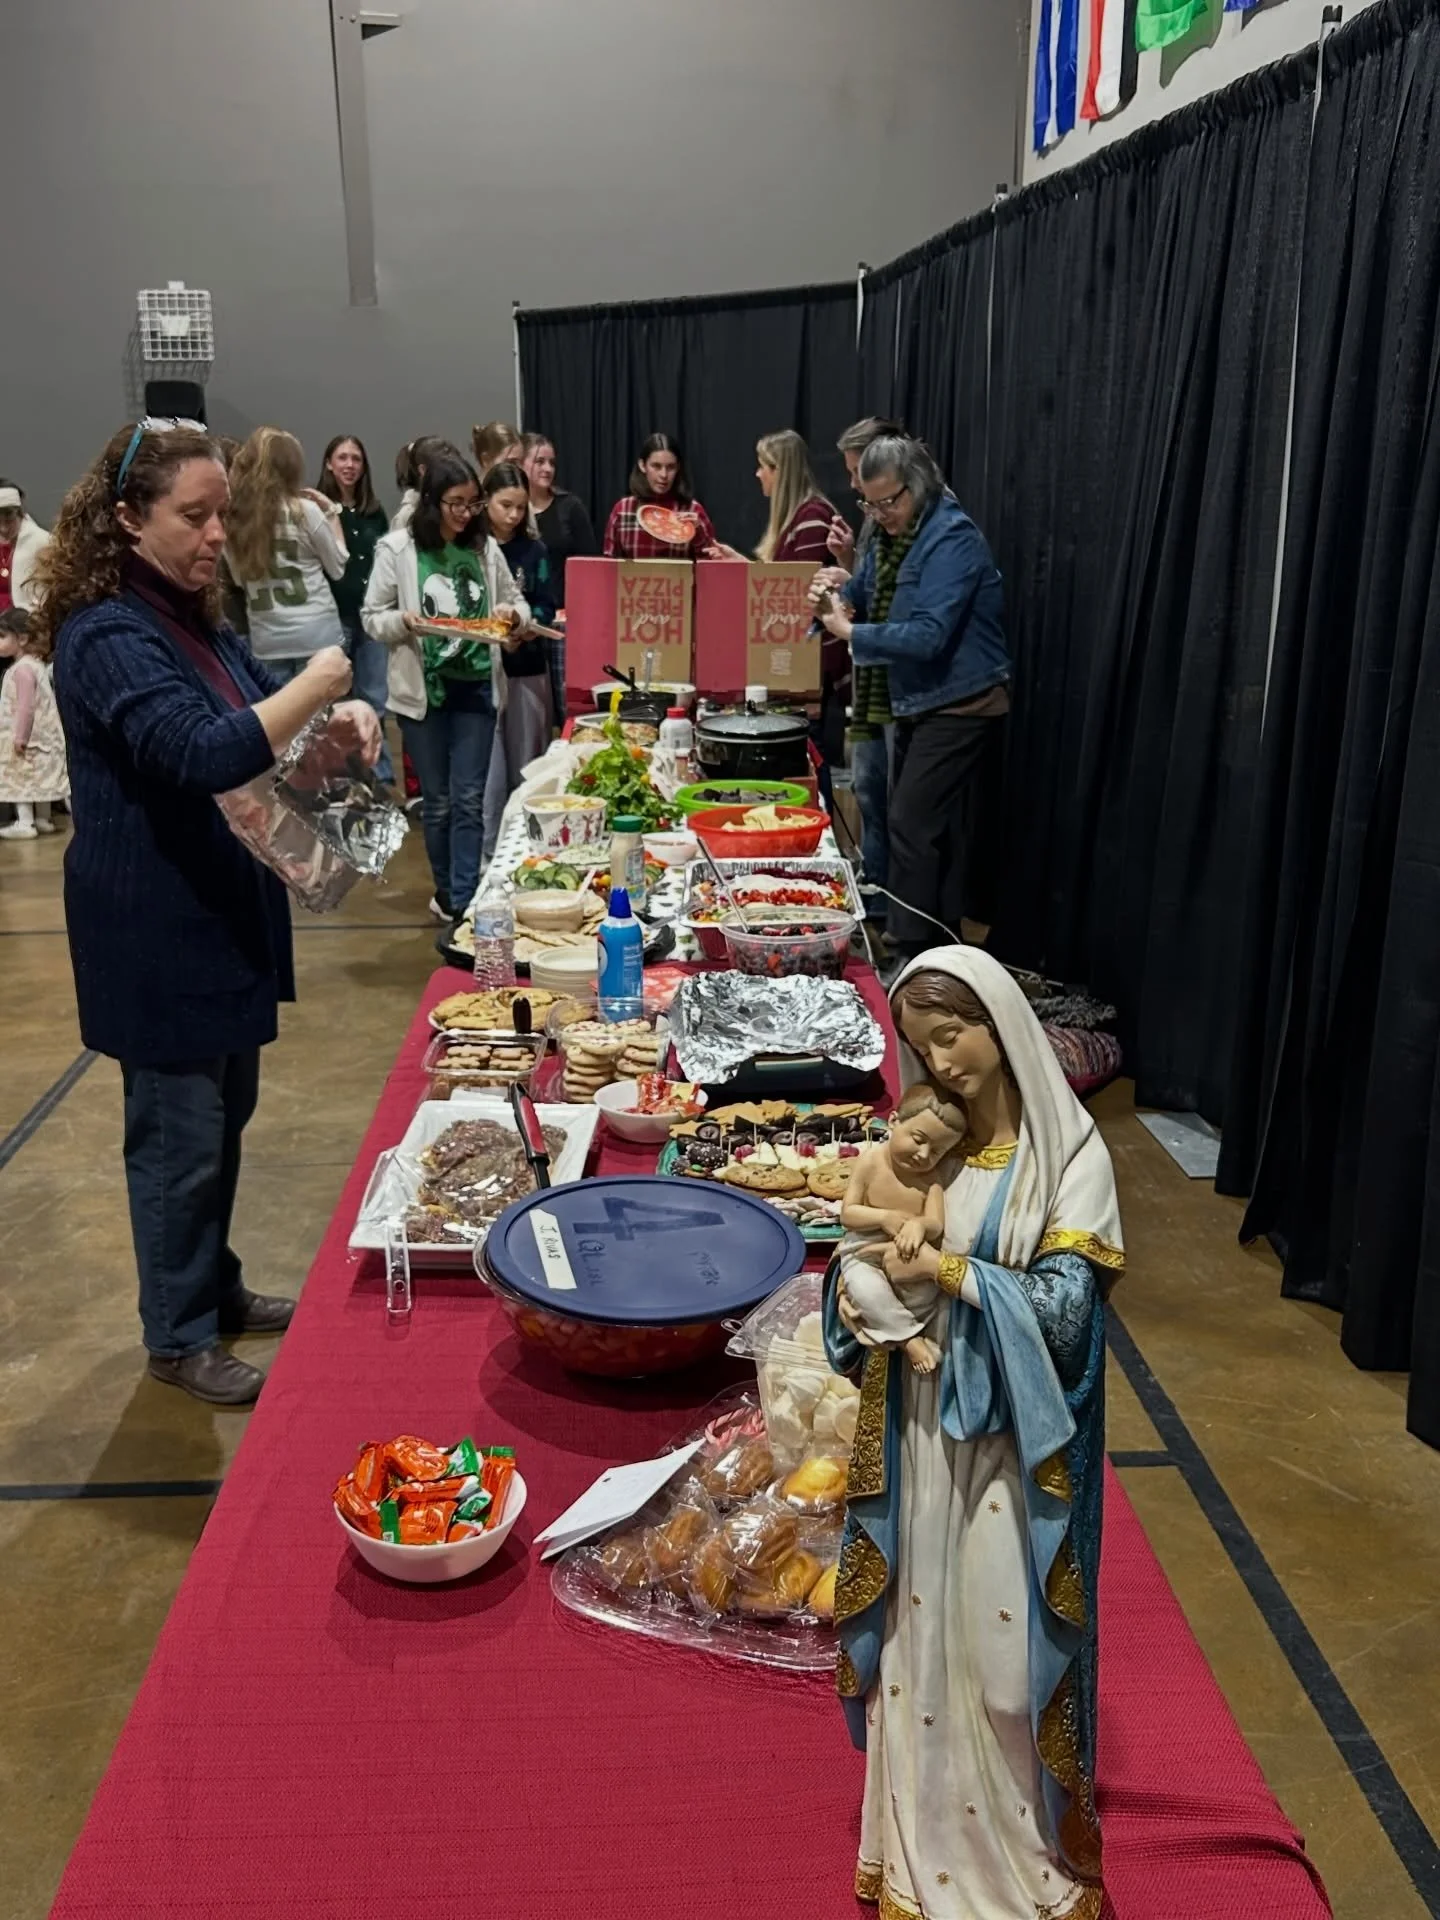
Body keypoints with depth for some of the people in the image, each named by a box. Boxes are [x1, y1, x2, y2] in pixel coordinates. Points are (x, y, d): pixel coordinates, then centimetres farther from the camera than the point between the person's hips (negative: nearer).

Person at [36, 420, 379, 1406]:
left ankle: (216, 1287, 37)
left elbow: (261, 704, 19)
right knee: (180, 1136, 3)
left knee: (226, 1116, 20)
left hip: (224, 916, 9)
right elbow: (203, 753, -34)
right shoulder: (107, 636, -21)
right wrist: (315, 685, -24)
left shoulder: (193, 617, 9)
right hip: (159, 936, -9)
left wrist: (341, 718, -2)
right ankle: (179, 1337, 20)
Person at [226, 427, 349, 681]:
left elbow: (239, 579, 13)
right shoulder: (305, 510, -9)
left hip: (265, 639, 3)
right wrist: (332, 513, 11)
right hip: (315, 633, -3)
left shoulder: (233, 518, 0)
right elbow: (338, 568, 3)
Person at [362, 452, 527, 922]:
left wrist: (513, 615, -9)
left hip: (476, 688, 2)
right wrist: (404, 622, -21)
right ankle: (447, 892, 26)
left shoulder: (485, 548, 2)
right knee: (437, 800, 9)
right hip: (423, 690, -2)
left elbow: (516, 601, 13)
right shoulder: (397, 549, -6)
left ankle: (462, 901, 4)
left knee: (469, 800, 1)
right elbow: (372, 617, -2)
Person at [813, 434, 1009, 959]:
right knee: (932, 827, 15)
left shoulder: (952, 538, -20)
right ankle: (940, 938, 26)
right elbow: (862, 597, 15)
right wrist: (834, 602, -8)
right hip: (918, 701, 9)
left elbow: (929, 635, -28)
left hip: (959, 704, -9)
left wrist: (850, 633, -22)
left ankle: (914, 952, -4)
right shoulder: (890, 533, 8)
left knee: (912, 825, -11)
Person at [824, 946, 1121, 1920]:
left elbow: (1066, 1303, -16)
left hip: (1010, 1444, -4)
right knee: (922, 1626, 15)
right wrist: (857, 1287, -15)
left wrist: (949, 1271, -22)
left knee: (1003, 1638, 7)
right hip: (921, 1429, 4)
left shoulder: (1068, 1151, -12)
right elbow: (873, 1255, 5)